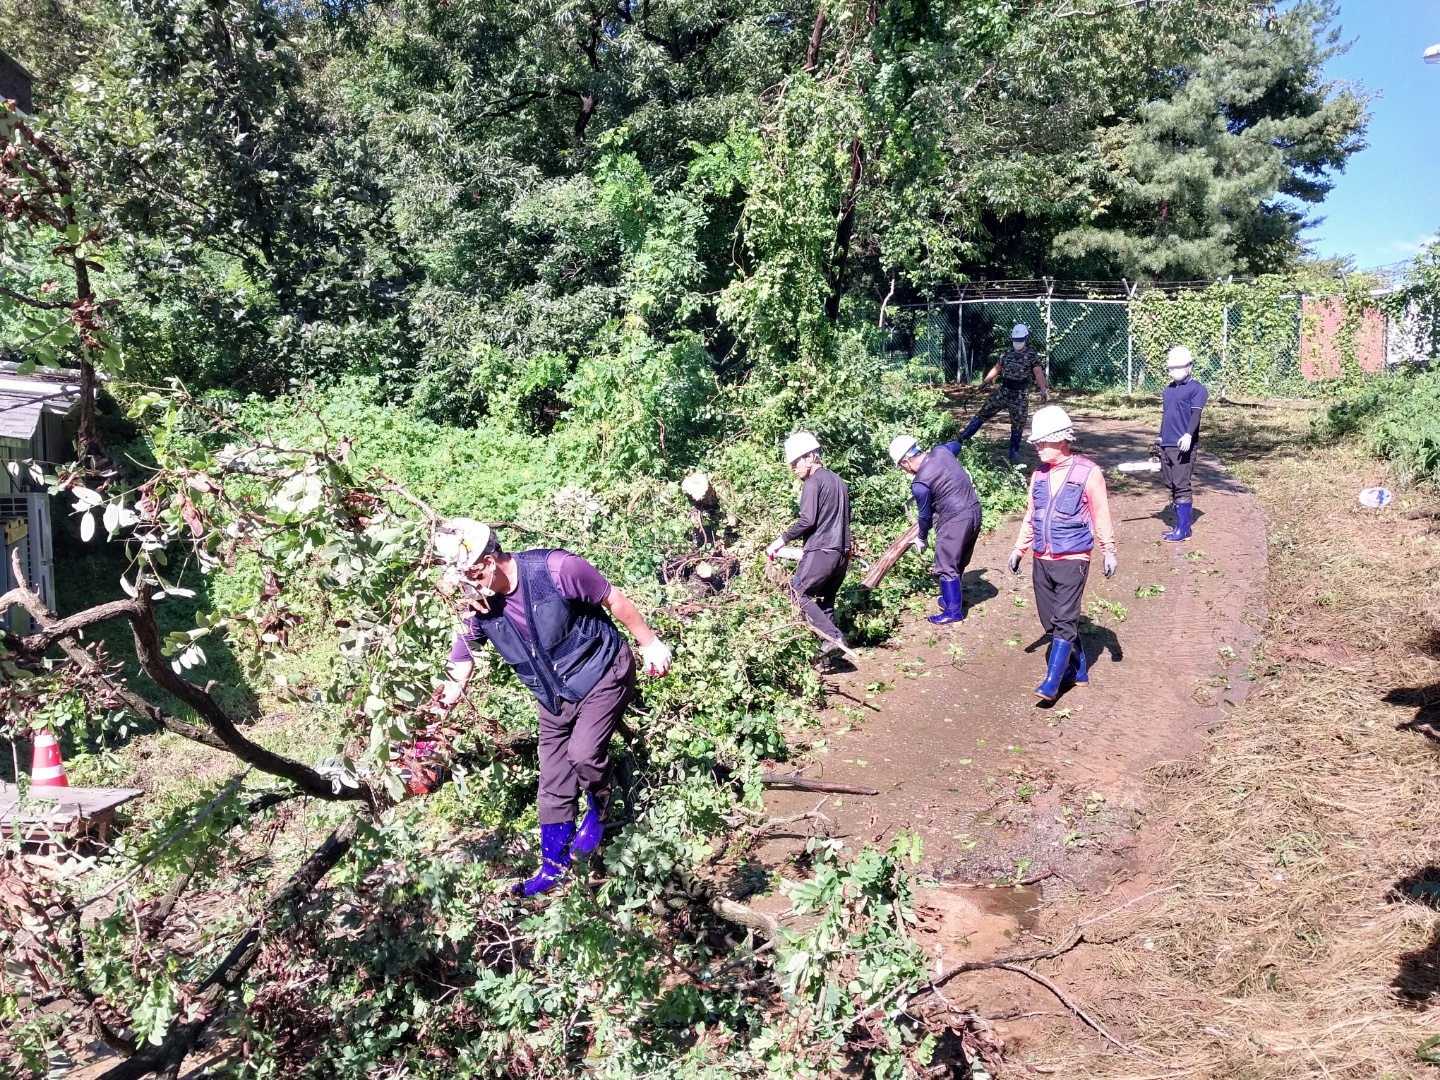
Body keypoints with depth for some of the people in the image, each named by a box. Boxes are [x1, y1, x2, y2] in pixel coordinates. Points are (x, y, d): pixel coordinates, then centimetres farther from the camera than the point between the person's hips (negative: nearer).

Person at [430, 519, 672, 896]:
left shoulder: (556, 569, -29)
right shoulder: (477, 608, -14)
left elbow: (614, 600, -16)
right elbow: (462, 656, -4)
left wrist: (650, 644, -7)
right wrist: (451, 693, -26)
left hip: (603, 672, -5)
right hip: (555, 695, 5)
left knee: (583, 753, -21)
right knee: (553, 783, 7)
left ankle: (598, 810, 12)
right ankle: (553, 864, 25)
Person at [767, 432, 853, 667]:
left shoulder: (813, 482, -8)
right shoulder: (838, 481, 18)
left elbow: (807, 521, -17)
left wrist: (782, 540, -7)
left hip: (820, 552, -9)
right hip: (842, 553, 9)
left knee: (799, 594, -1)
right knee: (826, 600, 14)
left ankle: (833, 637, -14)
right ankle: (830, 648, 7)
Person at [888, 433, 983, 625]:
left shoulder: (920, 484, -18)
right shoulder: (941, 451, 1)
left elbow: (925, 515, -5)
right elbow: (956, 445, 26)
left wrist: (922, 538, 13)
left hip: (955, 520, -9)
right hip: (974, 510, 9)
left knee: (946, 566, 2)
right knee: (959, 562, 22)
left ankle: (953, 611, 6)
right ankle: (953, 598, 35)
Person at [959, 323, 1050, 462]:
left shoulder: (1032, 355, -6)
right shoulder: (1007, 352, 9)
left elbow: (1038, 373, -17)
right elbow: (997, 368, 19)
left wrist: (1043, 389, -30)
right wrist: (985, 381, 14)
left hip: (1020, 394, -4)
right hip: (1003, 390, 4)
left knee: (1018, 424, 2)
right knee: (984, 412, 2)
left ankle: (1014, 452, 15)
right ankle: (963, 437, 7)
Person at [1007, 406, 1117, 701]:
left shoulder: (1088, 473, -7)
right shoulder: (1039, 475, 9)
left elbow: (1101, 517, -4)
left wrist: (1109, 552, -4)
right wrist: (1019, 549, 14)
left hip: (1072, 560, -6)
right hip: (1041, 561, 6)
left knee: (1064, 622, -9)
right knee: (1050, 620, 10)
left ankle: (1051, 682, -7)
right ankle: (1077, 671, 26)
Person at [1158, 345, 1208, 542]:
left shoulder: (1196, 389, -4)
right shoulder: (1168, 389, 19)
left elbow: (1195, 414, -16)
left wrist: (1188, 435, -32)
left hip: (1183, 446, -8)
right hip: (1166, 445, 8)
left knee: (1182, 486, -7)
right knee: (1171, 485, 9)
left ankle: (1183, 529, -3)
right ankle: (1181, 524, 17)